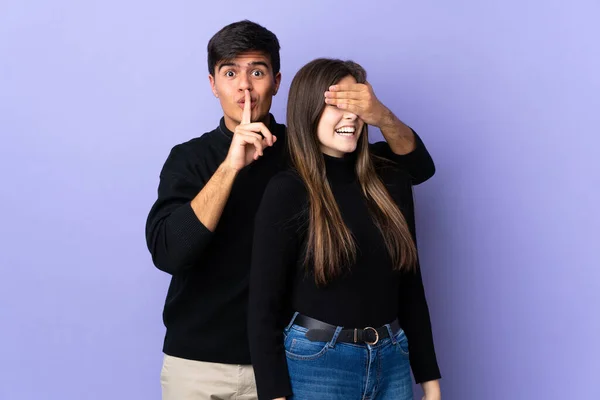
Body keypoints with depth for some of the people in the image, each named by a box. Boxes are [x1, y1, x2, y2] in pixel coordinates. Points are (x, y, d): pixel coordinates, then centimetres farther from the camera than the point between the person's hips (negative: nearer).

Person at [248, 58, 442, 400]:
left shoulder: (391, 181, 4)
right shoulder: (287, 192, -9)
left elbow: (411, 288, 9)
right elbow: (264, 307, -10)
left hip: (393, 362, 5)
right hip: (315, 364, -4)